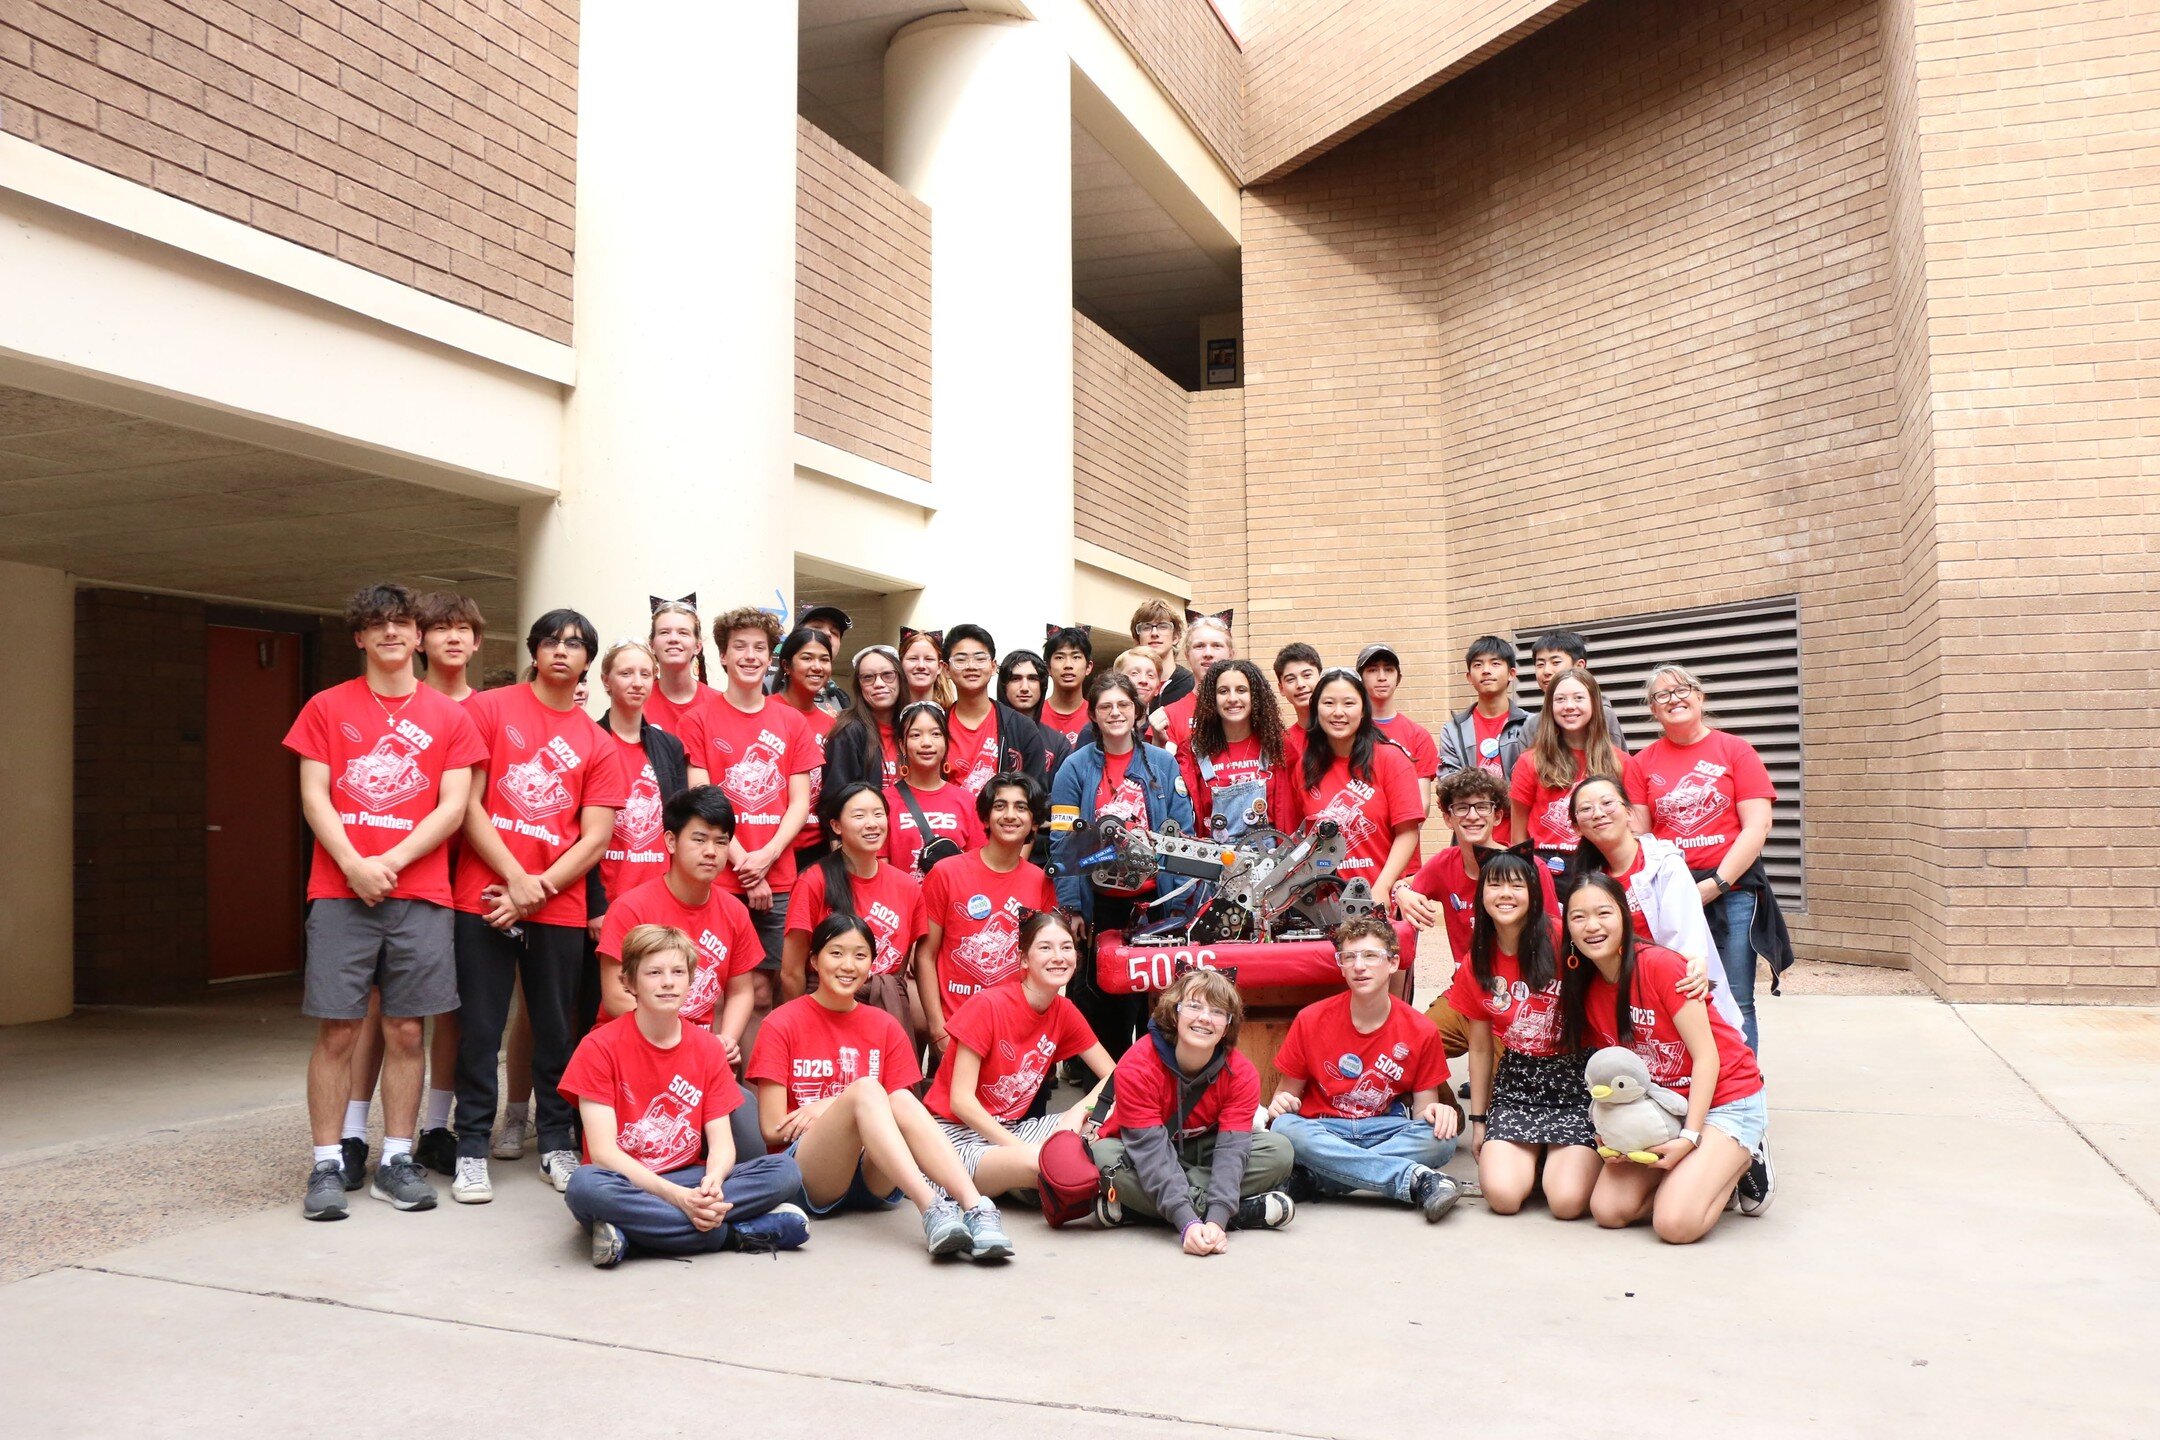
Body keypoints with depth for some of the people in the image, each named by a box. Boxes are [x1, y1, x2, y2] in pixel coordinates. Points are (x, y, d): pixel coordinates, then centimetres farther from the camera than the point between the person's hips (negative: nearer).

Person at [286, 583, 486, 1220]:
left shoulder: (449, 717, 9)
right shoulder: (328, 708, 9)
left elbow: (453, 807, 1)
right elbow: (313, 797, 2)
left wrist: (389, 864, -10)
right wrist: (354, 866, -12)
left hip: (419, 894, 1)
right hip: (340, 892, -1)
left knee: (406, 1030, 4)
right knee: (336, 1030, 0)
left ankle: (396, 1160, 13)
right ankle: (329, 1163, 8)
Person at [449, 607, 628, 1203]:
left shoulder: (598, 744, 9)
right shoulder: (488, 709, 4)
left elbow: (595, 838, 3)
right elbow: (467, 803, -3)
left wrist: (537, 889, -9)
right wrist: (515, 877, -10)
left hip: (559, 906, 2)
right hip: (485, 896, -2)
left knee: (557, 1029, 7)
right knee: (480, 1030, 1)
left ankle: (558, 1143, 18)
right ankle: (472, 1149, 10)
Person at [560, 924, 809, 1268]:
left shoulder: (707, 1048, 5)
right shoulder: (599, 1048, -7)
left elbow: (722, 1142, 0)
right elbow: (603, 1152, -14)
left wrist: (712, 1184, -25)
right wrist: (677, 1196, -27)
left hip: (688, 1182, 4)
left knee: (784, 1171, -19)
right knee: (584, 1185, -38)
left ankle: (631, 1233, -27)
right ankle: (736, 1233, -27)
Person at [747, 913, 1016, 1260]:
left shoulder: (886, 1027, 12)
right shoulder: (783, 1025, 1)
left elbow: (901, 1107, 5)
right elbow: (773, 1129, -4)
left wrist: (829, 1105, -8)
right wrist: (847, 1101, -7)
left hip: (875, 1182, 3)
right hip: (809, 1178, -3)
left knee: (903, 1100, -29)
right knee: (864, 1088, -30)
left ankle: (976, 1208, -46)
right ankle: (931, 1207, -47)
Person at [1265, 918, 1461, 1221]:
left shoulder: (1421, 1032, 0)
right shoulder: (1311, 1020, 0)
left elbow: (1423, 1108, 3)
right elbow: (1288, 1092, 7)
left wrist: (1435, 1112, -21)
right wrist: (1280, 1102, -17)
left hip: (1383, 1132, 1)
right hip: (1321, 1133, 0)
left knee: (1441, 1138, -29)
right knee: (1284, 1128, -34)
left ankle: (1317, 1178, -31)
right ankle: (1416, 1179, -35)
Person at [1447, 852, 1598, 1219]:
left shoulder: (1563, 939, -11)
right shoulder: (1477, 963, 5)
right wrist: (1477, 1119, 13)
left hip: (1576, 1080, -3)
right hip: (1515, 1085, 4)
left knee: (1567, 1202, -20)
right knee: (1502, 1196, -17)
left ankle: (1564, 1159, 14)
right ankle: (1532, 1158, 15)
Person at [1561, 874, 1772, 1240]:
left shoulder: (1662, 965, -20)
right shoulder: (1586, 991, 0)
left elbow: (1707, 1056, -18)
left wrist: (1689, 1137, -23)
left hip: (1725, 1099, -6)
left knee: (1675, 1224, -22)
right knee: (1608, 1210, -10)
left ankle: (1743, 1160, 7)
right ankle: (1712, 1170, 12)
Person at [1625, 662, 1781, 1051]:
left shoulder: (1736, 751, 2)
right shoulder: (1644, 763, 9)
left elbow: (1757, 826, -4)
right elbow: (1638, 833, 7)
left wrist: (1714, 884, -11)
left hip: (1731, 891, -2)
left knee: (1734, 1004, 1)